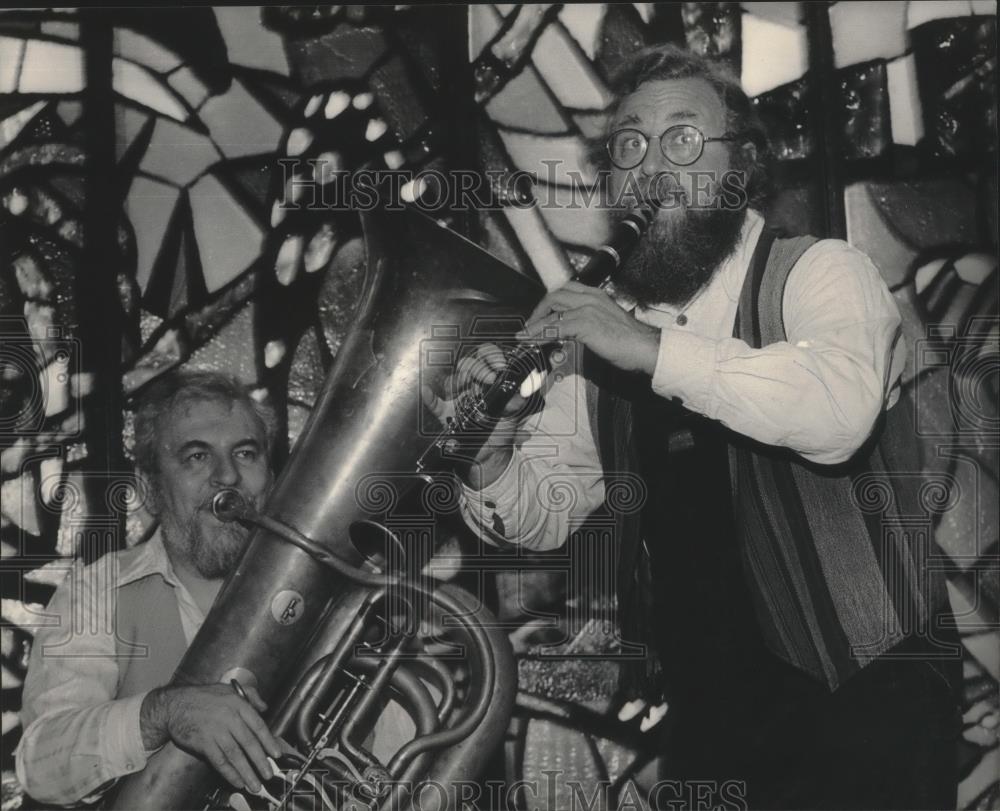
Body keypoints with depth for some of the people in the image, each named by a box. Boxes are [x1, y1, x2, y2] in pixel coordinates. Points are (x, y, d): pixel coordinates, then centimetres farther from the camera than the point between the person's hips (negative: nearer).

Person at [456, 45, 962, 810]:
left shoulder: (820, 273, -8)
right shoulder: (600, 319, 7)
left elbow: (839, 409, -29)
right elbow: (546, 512, 10)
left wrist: (652, 348, -31)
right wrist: (491, 464, -11)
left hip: (865, 688, -4)